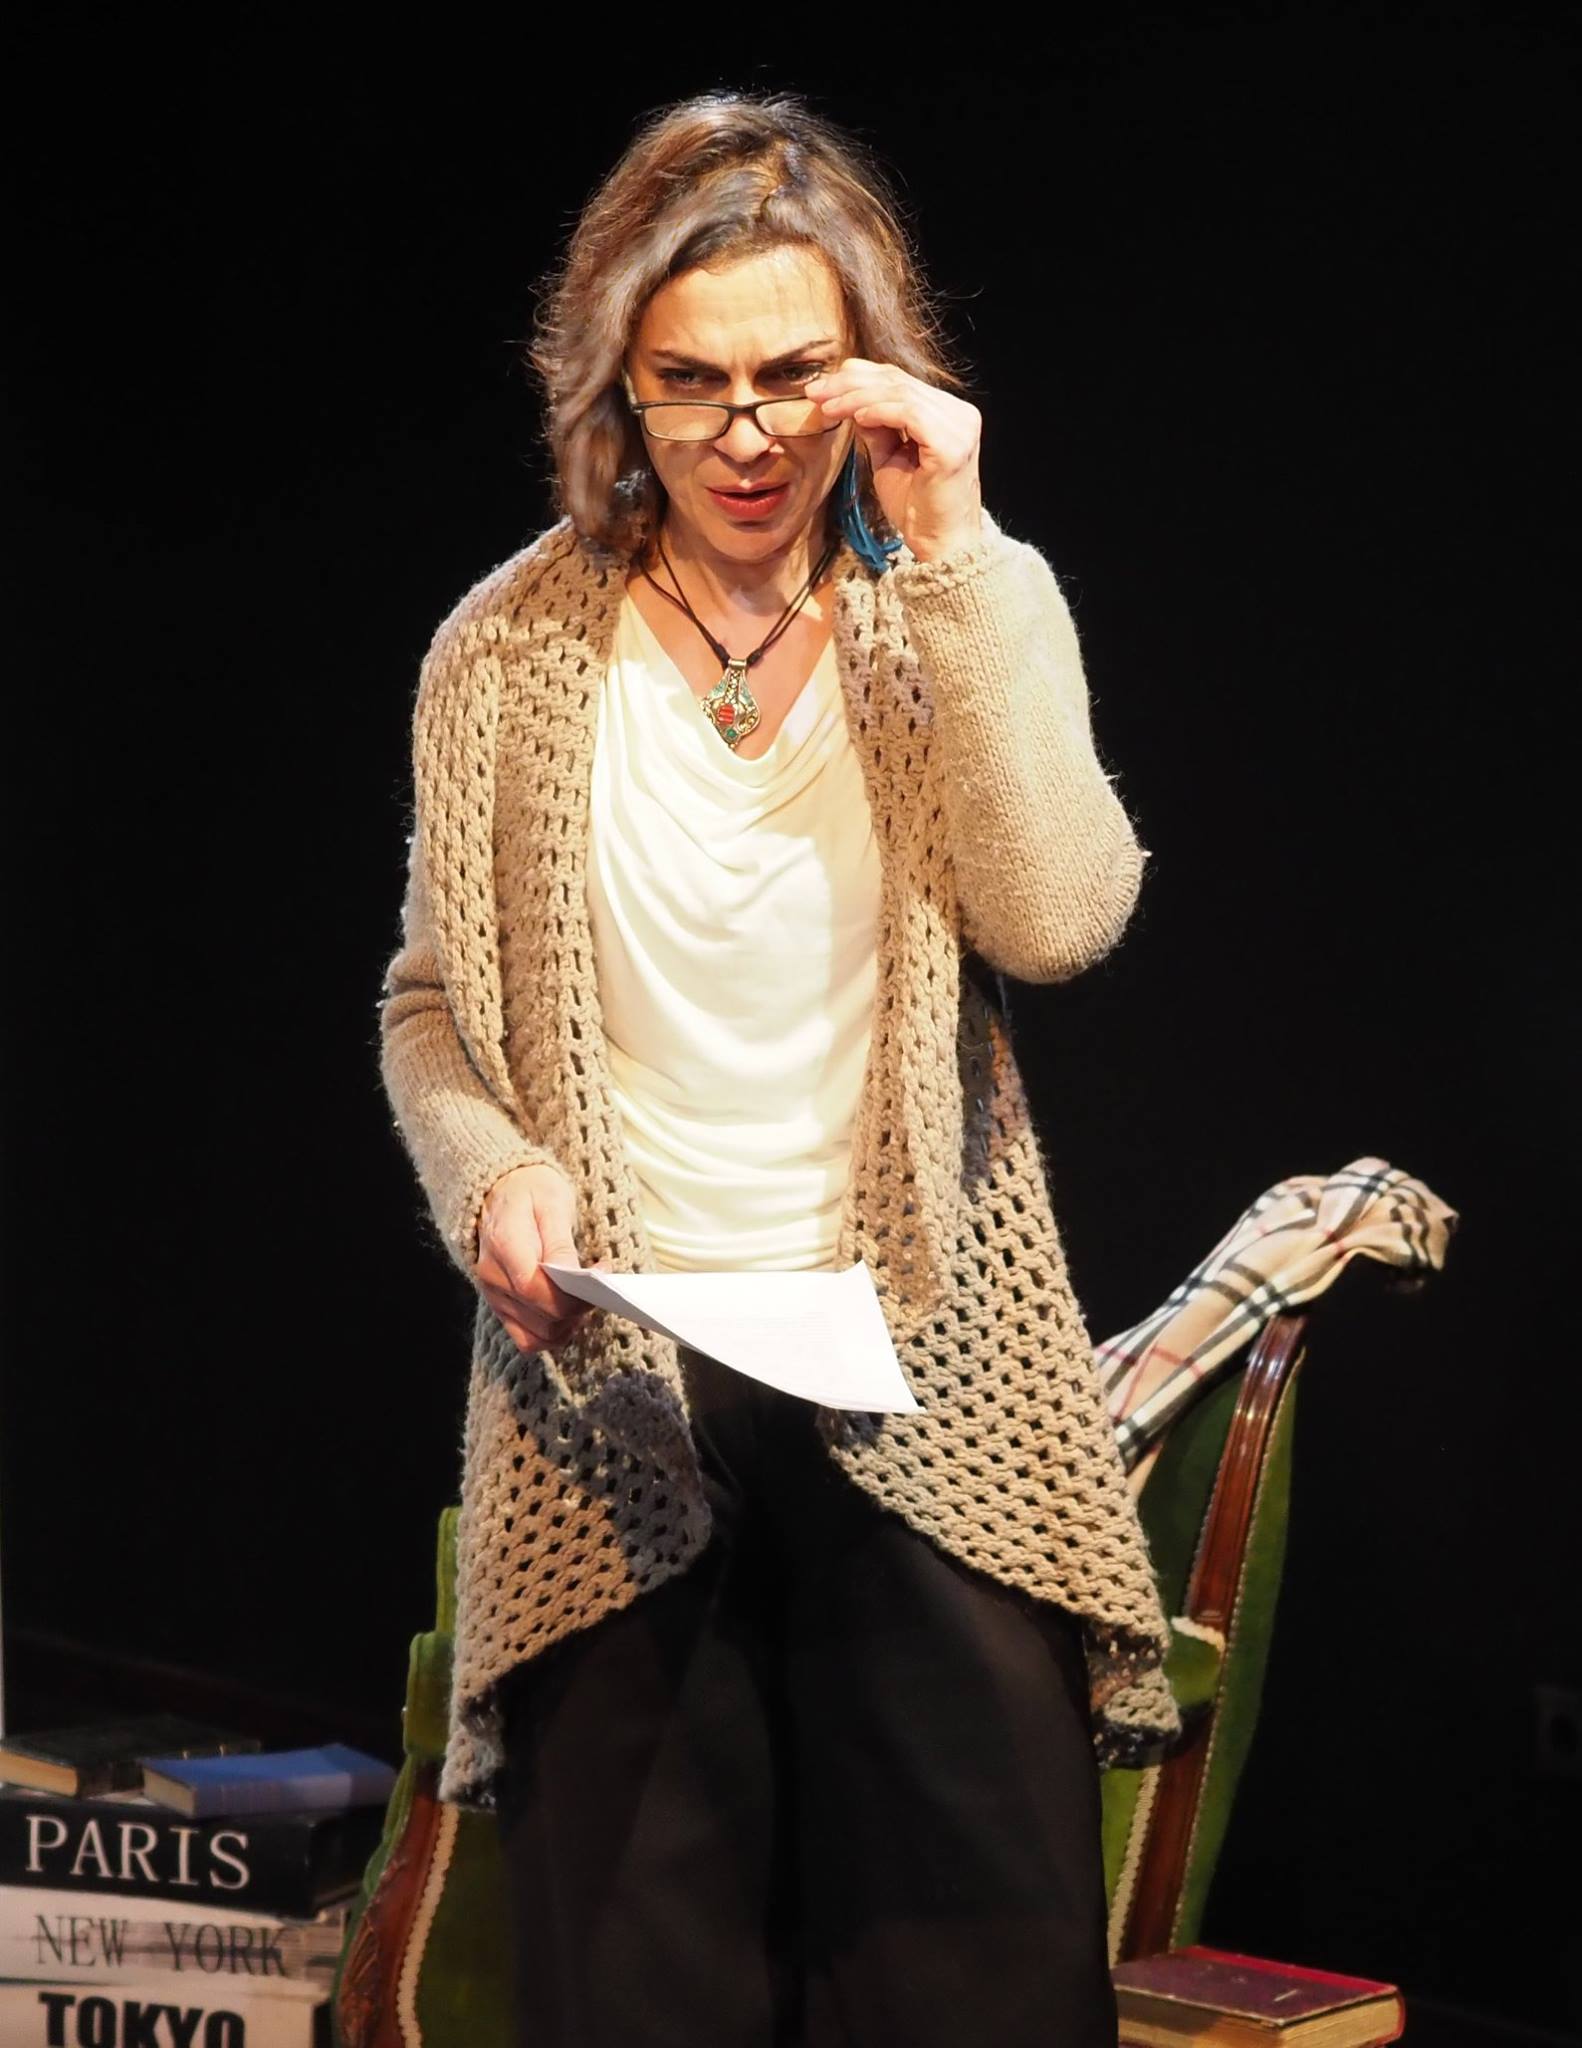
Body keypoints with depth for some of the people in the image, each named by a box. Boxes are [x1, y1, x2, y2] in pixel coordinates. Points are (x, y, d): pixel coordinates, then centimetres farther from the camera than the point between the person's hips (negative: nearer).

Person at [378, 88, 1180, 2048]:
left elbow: (1056, 918, -14)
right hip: (615, 1396, 0)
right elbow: (429, 1001, 11)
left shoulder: (964, 615, 3)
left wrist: (956, 554, -15)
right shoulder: (511, 648, 3)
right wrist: (489, 1172, -9)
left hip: (925, 1390, 0)